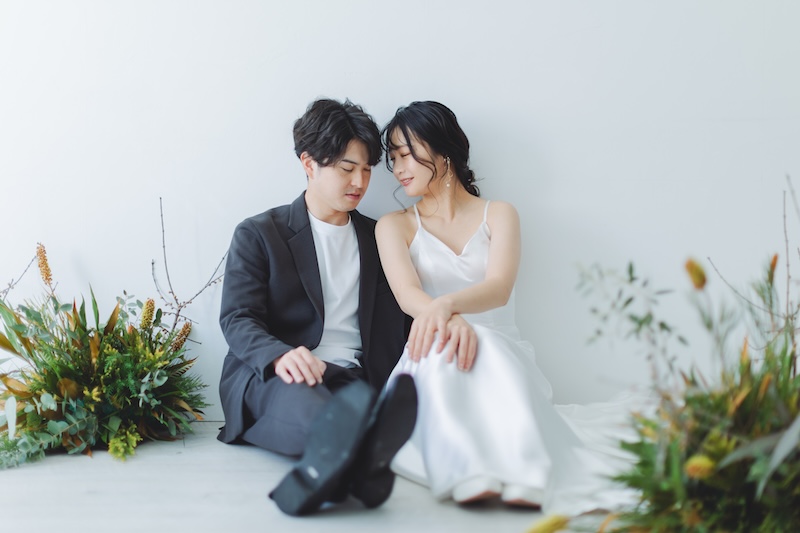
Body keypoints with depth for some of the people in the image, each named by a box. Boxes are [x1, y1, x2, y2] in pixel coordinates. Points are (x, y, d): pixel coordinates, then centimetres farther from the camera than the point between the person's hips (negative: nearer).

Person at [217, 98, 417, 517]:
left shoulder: (377, 238, 23)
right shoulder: (258, 234, 11)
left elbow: (397, 326, 21)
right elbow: (237, 319, -1)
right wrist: (280, 356, -24)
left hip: (353, 381, 4)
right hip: (272, 378, -3)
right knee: (299, 398, -42)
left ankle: (327, 470, -68)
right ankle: (355, 454, -73)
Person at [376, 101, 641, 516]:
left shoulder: (498, 215, 10)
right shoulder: (394, 226, 12)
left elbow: (498, 289, -11)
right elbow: (407, 294, -9)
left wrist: (446, 304, -35)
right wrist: (449, 320, -34)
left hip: (501, 358, 0)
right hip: (430, 369, 0)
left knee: (484, 349, -36)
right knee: (444, 346, -36)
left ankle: (522, 478, -54)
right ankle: (471, 476, -54)